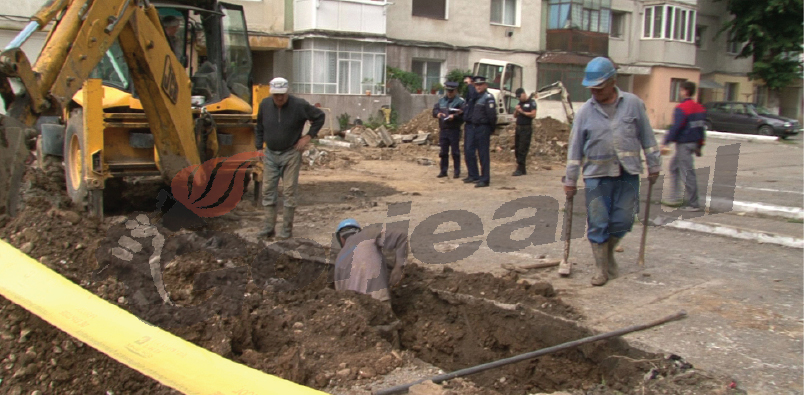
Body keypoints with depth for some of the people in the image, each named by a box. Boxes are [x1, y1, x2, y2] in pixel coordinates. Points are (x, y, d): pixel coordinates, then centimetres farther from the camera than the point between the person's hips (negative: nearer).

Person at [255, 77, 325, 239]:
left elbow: (319, 117, 0)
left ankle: (287, 229, 6)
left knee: (289, 192, -2)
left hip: (291, 154, -4)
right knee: (267, 191, 4)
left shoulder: (299, 105, -12)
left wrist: (308, 136, -6)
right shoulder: (265, 104, 0)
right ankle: (268, 228, 11)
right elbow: (259, 128, 13)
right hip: (270, 154, 4)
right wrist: (259, 147, 8)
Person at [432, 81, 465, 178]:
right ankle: (443, 171, 18)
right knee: (443, 152, 10)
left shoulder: (460, 102, -3)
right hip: (443, 130, 5)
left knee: (455, 152, 0)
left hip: (454, 130, -5)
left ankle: (457, 172, 8)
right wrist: (438, 114, -8)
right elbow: (434, 110, 13)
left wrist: (454, 116, -25)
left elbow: (463, 115, -12)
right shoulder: (441, 100, 13)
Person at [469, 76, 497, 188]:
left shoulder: (488, 98, -12)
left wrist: (492, 128, -11)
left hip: (484, 128, -9)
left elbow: (492, 115, -18)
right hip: (476, 128, 9)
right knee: (480, 153, 14)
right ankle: (483, 177, 22)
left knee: (484, 154, -8)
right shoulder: (478, 97, 17)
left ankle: (485, 179, -7)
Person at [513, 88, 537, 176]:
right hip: (518, 128, 8)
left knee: (522, 149, -10)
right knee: (517, 149, 7)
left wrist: (522, 112, -11)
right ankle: (521, 169, 14)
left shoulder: (531, 102, -4)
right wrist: (516, 110, 0)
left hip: (526, 128, -8)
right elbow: (515, 115, 20)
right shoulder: (520, 103, 18)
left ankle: (520, 169, -10)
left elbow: (533, 115, -14)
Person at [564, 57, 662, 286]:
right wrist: (570, 180, 3)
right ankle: (602, 269, 13)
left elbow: (647, 138, 9)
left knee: (622, 221, 3)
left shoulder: (633, 104, 2)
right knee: (598, 224, 0)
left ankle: (609, 253, 31)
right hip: (597, 175, 0)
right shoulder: (585, 111, 1)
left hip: (628, 174, 1)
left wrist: (654, 166, 9)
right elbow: (575, 148, 3)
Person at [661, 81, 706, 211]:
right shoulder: (699, 108, 11)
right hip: (694, 143, 10)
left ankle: (693, 204, 0)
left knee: (687, 174, -4)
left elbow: (676, 127, -22)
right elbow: (701, 127, 16)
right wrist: (699, 145, 22)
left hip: (684, 144, -9)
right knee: (674, 167, 21)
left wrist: (666, 143, -21)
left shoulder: (681, 109, -16)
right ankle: (676, 197, 21)